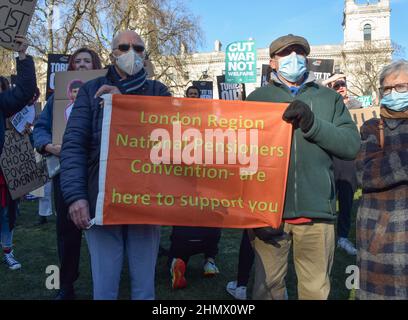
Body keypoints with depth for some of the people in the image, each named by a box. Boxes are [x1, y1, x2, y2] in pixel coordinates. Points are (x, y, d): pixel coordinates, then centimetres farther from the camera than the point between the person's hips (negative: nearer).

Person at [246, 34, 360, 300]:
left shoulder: (330, 98, 11)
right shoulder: (258, 98, 6)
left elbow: (352, 145, 2)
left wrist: (312, 123, -12)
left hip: (316, 209, 2)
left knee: (316, 288, 10)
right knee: (268, 285, 6)